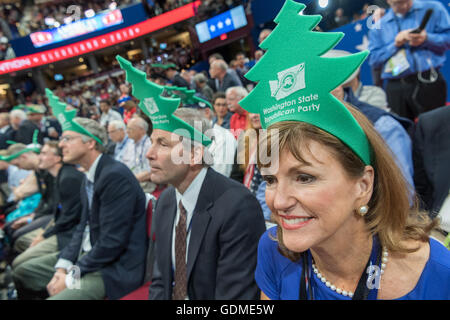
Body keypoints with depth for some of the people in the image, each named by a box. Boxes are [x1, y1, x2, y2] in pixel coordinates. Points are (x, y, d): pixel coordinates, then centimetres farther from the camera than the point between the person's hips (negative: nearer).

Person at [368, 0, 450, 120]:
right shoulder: (379, 26, 12)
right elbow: (373, 59, 4)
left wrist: (427, 39, -12)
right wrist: (395, 45, -7)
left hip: (429, 82, -1)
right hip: (396, 88, 1)